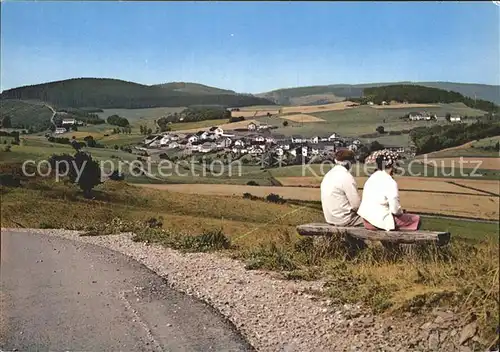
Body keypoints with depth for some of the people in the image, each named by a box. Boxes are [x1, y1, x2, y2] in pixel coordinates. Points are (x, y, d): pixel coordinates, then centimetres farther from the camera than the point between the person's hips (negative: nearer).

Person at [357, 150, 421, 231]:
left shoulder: (371, 178, 9)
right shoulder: (390, 182, -15)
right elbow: (395, 209, -17)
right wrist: (401, 212, 6)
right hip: (380, 221, -8)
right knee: (416, 219, 5)